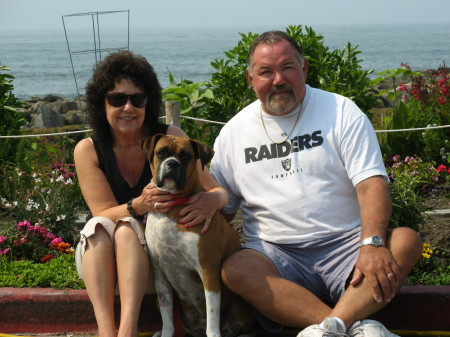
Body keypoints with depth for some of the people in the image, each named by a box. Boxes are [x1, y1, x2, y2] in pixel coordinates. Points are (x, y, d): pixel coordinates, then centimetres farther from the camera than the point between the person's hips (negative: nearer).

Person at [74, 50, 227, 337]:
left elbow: (219, 191, -7)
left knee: (126, 229, -30)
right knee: (98, 227, -29)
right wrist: (139, 205, -34)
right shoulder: (88, 150, -4)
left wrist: (211, 200, -33)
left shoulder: (170, 138, -7)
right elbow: (103, 214, -12)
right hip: (102, 259, 1)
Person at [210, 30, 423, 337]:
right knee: (235, 269, -32)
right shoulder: (234, 132, 12)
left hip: (344, 244, -1)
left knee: (407, 241, -29)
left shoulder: (341, 112, 4)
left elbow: (372, 183, -6)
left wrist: (373, 243, -23)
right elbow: (222, 206, 17)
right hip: (276, 254, 1)